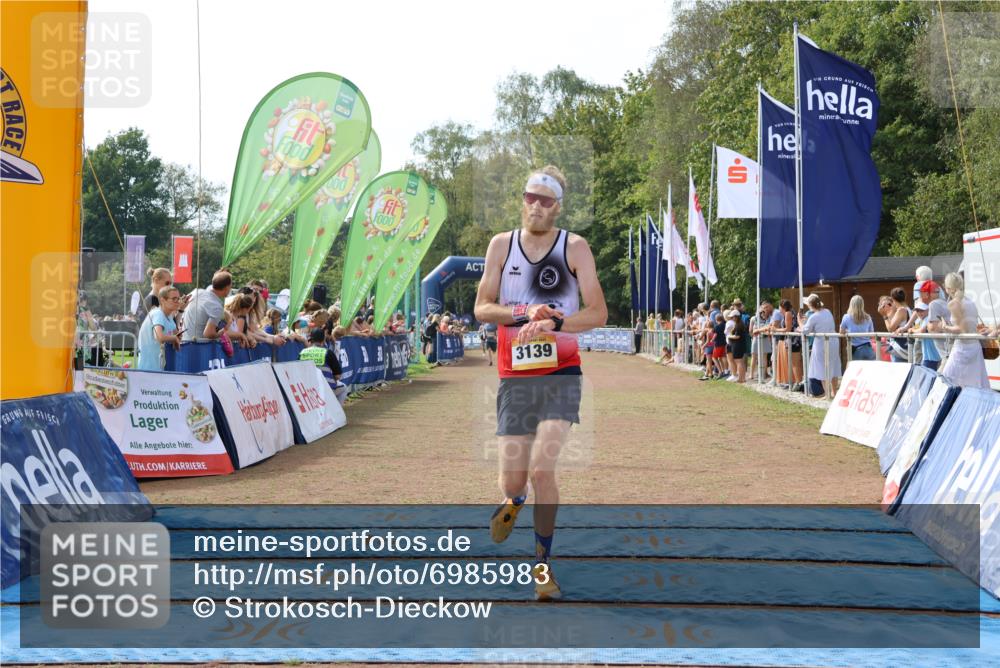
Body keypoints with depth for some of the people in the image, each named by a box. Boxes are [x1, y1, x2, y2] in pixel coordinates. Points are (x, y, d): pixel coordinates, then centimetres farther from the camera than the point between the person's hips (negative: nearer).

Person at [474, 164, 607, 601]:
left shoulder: (574, 247, -1)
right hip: (514, 376, 2)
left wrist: (553, 322, -19)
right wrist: (525, 313, -13)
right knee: (512, 479, 3)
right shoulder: (502, 245, 5)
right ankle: (514, 501, 43)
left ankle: (543, 563, 2)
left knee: (542, 469, -16)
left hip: (560, 373, -2)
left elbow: (598, 313, -4)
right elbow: (481, 308, 3)